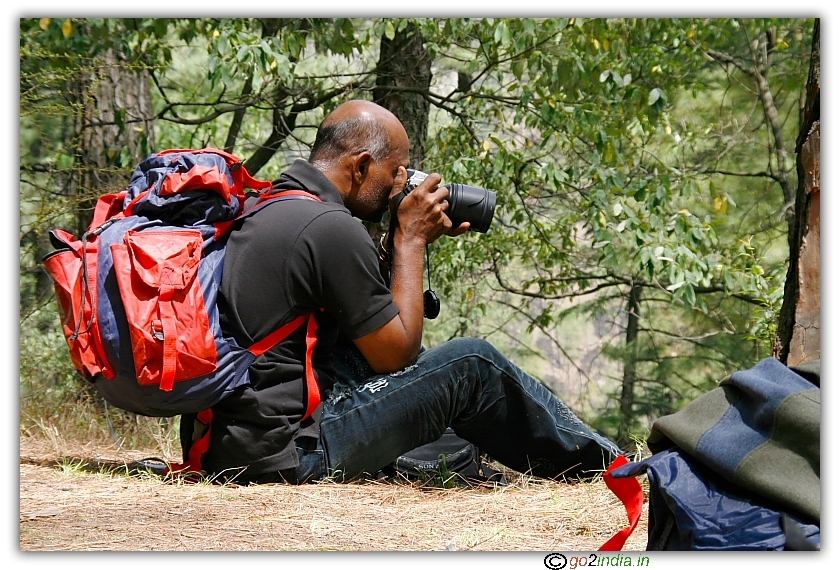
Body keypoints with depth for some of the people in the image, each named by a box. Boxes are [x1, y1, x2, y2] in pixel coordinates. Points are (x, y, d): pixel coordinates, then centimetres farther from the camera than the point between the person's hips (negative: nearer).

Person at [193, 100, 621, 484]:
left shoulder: (267, 210, 13)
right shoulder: (331, 227, -17)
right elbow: (396, 354, -8)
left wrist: (409, 240, 14)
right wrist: (411, 239, 0)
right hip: (285, 455, -10)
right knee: (471, 365, -3)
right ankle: (610, 468, 16)